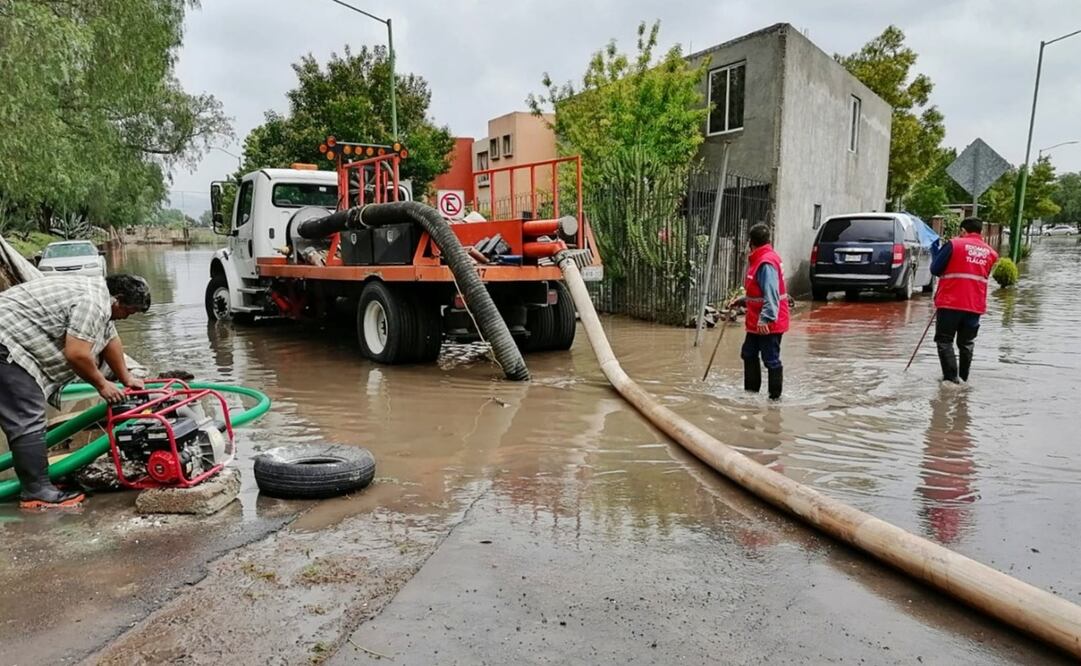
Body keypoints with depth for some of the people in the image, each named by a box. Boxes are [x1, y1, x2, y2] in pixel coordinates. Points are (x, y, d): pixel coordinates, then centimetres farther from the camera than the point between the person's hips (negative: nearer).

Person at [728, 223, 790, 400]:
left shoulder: (766, 263, -20)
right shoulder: (759, 260, 12)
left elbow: (771, 295, -27)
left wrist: (765, 319, -32)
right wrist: (741, 301, 16)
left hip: (768, 324, -11)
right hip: (756, 323, 11)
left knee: (771, 360, -1)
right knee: (748, 354, 18)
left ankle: (775, 396, 9)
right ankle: (751, 391, 29)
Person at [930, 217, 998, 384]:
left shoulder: (954, 244, -6)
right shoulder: (991, 252, 9)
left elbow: (935, 269, -4)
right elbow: (985, 276, 17)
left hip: (950, 302, -5)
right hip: (976, 305, 5)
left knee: (945, 341, 2)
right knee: (967, 343, 15)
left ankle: (951, 378, -7)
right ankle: (963, 378, 21)